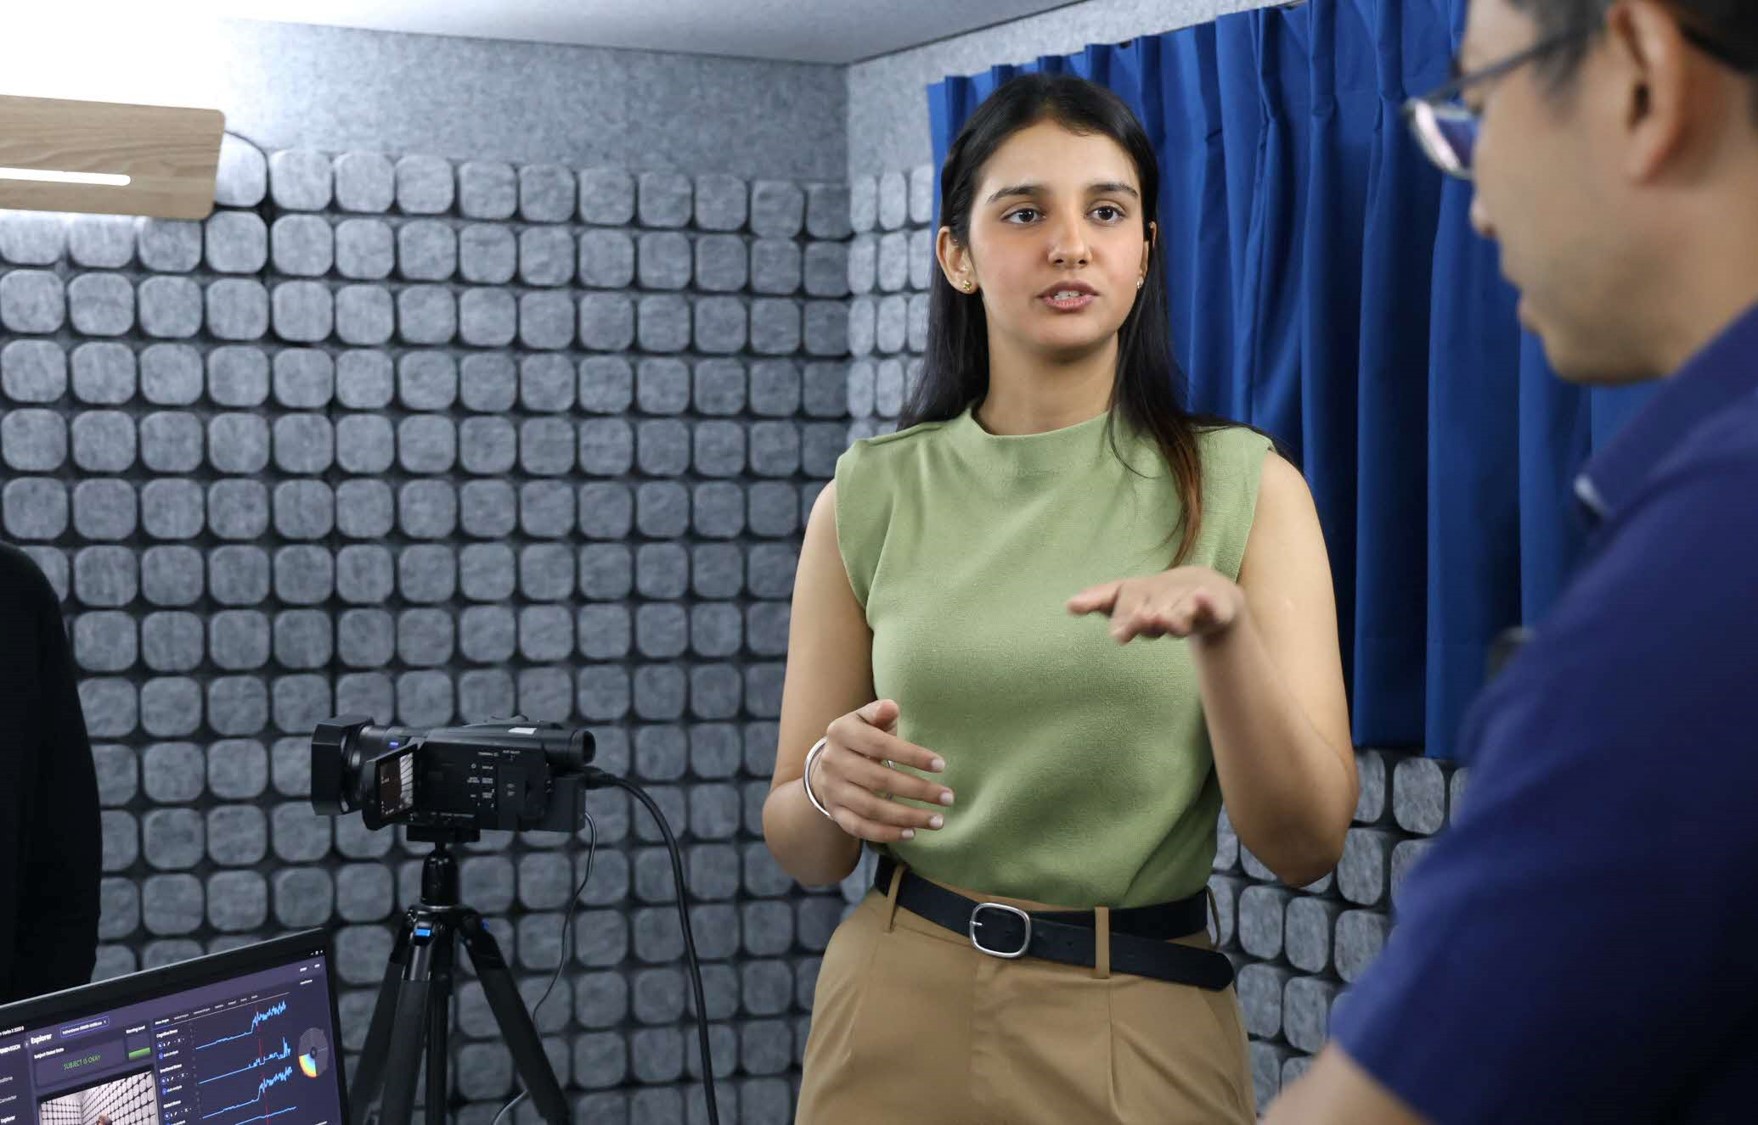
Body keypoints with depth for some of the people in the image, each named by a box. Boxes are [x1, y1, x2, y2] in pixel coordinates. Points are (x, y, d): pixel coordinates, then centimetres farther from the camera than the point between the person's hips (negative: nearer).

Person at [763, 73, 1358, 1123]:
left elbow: (1309, 842, -11)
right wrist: (829, 788, -18)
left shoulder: (1244, 487, -5)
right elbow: (803, 851, 4)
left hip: (1148, 1034, 0)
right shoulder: (871, 498, -2)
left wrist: (1222, 631, -26)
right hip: (905, 1022, 1)